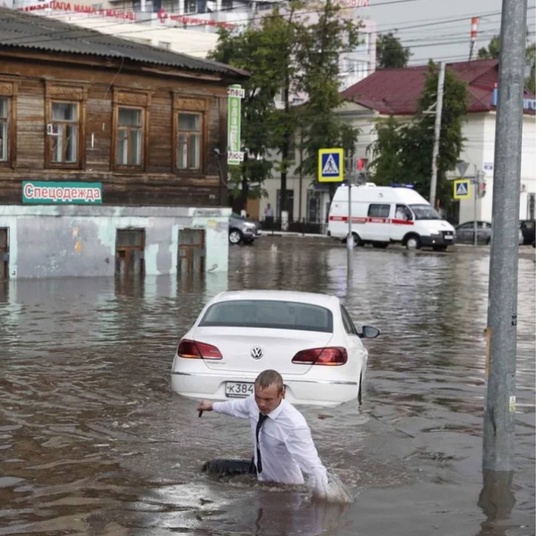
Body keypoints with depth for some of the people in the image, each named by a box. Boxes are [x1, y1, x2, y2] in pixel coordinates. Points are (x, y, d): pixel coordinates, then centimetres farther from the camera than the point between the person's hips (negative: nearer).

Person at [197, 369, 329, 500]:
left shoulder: (294, 425, -37)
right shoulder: (254, 402, -16)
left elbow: (313, 467, -40)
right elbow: (239, 405, 9)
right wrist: (213, 406, 28)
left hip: (284, 488, -7)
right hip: (259, 472, 7)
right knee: (212, 467, 16)